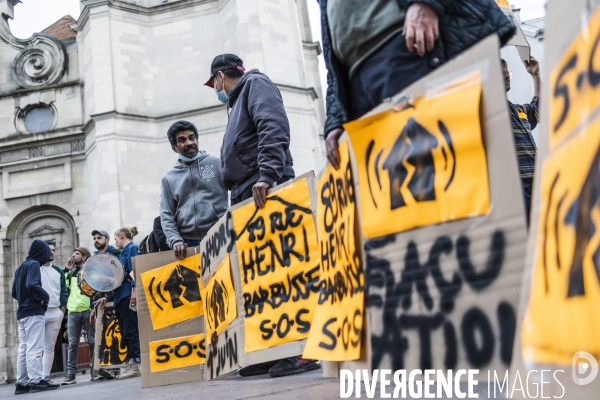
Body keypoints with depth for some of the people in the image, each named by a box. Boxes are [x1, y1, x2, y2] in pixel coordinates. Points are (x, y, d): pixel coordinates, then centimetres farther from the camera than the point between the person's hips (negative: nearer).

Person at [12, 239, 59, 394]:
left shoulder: (20, 267, 18)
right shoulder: (34, 264, -8)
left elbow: (14, 292, 21)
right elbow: (32, 285, -25)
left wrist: (24, 300, 11)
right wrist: (45, 297, -12)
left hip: (22, 313, 9)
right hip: (33, 312, -9)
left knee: (23, 349, 8)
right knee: (34, 348, -11)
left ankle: (22, 382, 9)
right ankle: (36, 381, -14)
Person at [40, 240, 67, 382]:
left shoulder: (58, 271, 17)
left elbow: (64, 292, 13)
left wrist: (62, 311, 3)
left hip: (55, 313, 4)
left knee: (50, 347, 4)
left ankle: (46, 376, 7)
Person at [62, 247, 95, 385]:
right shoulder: (71, 272, 23)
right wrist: (67, 270, 10)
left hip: (87, 310, -4)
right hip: (72, 312, 4)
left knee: (92, 341, -1)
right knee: (73, 344, 1)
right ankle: (71, 374, 0)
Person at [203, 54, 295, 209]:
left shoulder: (254, 83, 5)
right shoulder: (238, 100, 32)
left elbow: (274, 128, -14)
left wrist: (267, 175, -25)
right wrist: (237, 193, 19)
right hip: (245, 192, 9)